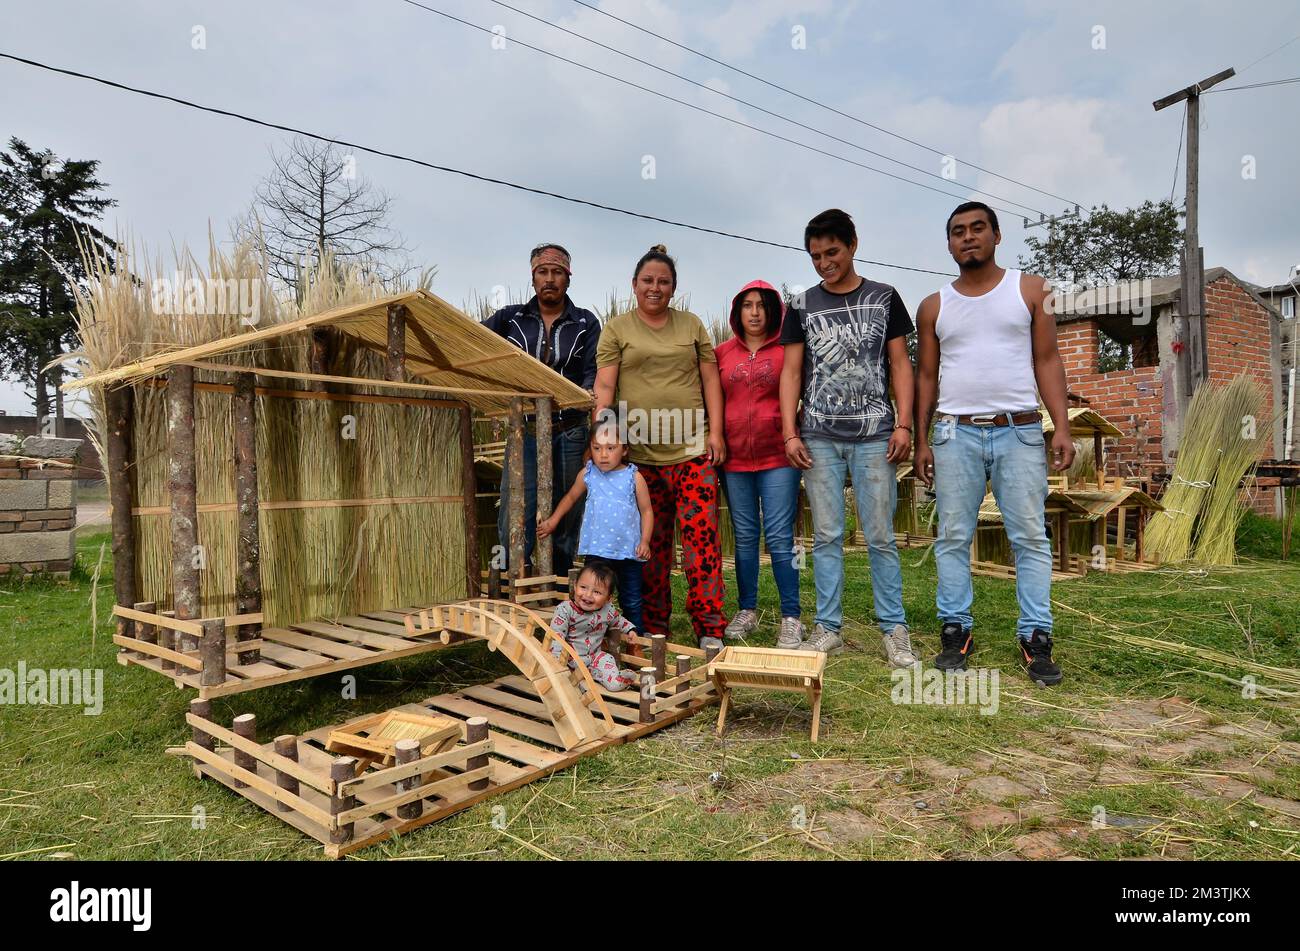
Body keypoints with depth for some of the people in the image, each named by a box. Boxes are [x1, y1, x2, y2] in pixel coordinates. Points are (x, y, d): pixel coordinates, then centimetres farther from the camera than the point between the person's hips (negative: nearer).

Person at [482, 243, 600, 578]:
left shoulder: (586, 323, 9)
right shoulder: (511, 318, 11)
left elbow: (593, 374, -2)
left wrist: (585, 396, -23)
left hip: (570, 433, 0)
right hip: (525, 432, 0)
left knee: (566, 522, 6)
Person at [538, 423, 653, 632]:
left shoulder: (634, 478, -4)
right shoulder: (587, 474, 1)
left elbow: (646, 510, 1)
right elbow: (571, 497, 19)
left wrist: (645, 540, -8)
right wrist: (553, 521, 17)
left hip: (629, 552, -1)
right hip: (597, 550, 1)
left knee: (632, 602, 11)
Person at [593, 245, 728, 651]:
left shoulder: (691, 324, 14)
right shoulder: (616, 328, 10)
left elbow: (710, 378, 11)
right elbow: (605, 383, 2)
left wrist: (715, 431, 1)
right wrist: (601, 426, -14)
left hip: (693, 448, 1)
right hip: (641, 451, 0)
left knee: (701, 534, -6)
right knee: (652, 541, 5)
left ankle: (709, 629, 3)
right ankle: (653, 629, 17)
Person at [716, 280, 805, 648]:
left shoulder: (787, 351, 3)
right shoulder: (722, 353, 9)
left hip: (777, 456, -3)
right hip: (735, 458, 3)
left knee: (780, 537, -3)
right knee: (745, 537, 9)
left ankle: (791, 618, 6)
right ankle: (747, 612, 20)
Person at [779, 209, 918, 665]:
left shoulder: (884, 298, 9)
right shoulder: (803, 306, 10)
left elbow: (900, 364, 7)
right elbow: (791, 372, 7)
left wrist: (904, 424, -3)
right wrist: (790, 433, -2)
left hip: (874, 435, -1)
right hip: (819, 438, 1)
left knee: (880, 537, 0)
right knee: (826, 536, 4)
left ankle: (894, 628, 10)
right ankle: (828, 628, 11)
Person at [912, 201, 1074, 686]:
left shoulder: (1030, 290, 8)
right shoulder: (934, 306, 11)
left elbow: (1047, 361, 4)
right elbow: (926, 377, 10)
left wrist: (1062, 427, -6)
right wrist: (921, 441, 3)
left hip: (1019, 431, -1)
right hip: (955, 433, 1)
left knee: (1030, 537, -1)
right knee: (953, 537, 2)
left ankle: (1036, 638, 6)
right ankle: (956, 630, 10)